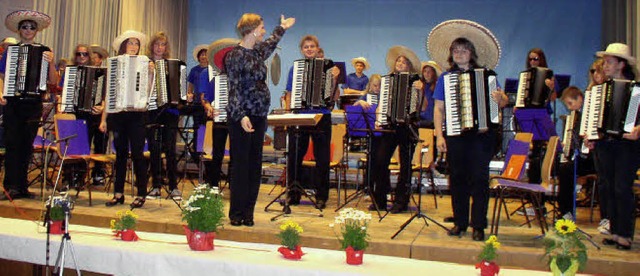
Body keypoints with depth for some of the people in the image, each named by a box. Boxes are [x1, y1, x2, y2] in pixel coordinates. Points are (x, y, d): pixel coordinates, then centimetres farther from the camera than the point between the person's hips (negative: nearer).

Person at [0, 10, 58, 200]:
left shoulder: (43, 52, 9)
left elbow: (53, 82, 3)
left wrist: (51, 63, -13)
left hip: (33, 104, 0)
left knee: (26, 146, 4)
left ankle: (20, 187, 12)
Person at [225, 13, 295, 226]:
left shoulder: (258, 51, 13)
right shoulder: (235, 55, -8)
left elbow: (270, 45, 39)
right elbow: (234, 89, -14)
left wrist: (282, 28, 53)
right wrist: (241, 116, -23)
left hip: (259, 116, 7)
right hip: (241, 118, -7)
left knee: (255, 165, 7)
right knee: (241, 165, -2)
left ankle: (248, 212, 15)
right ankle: (236, 213, 8)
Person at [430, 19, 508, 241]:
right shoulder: (445, 78, 10)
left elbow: (503, 102, 6)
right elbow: (439, 109, 7)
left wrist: (500, 99, -18)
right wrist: (439, 135, -2)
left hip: (482, 133, -1)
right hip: (455, 134, 2)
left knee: (479, 178, -3)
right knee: (458, 178, 7)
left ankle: (478, 226, 5)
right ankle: (460, 222, 18)